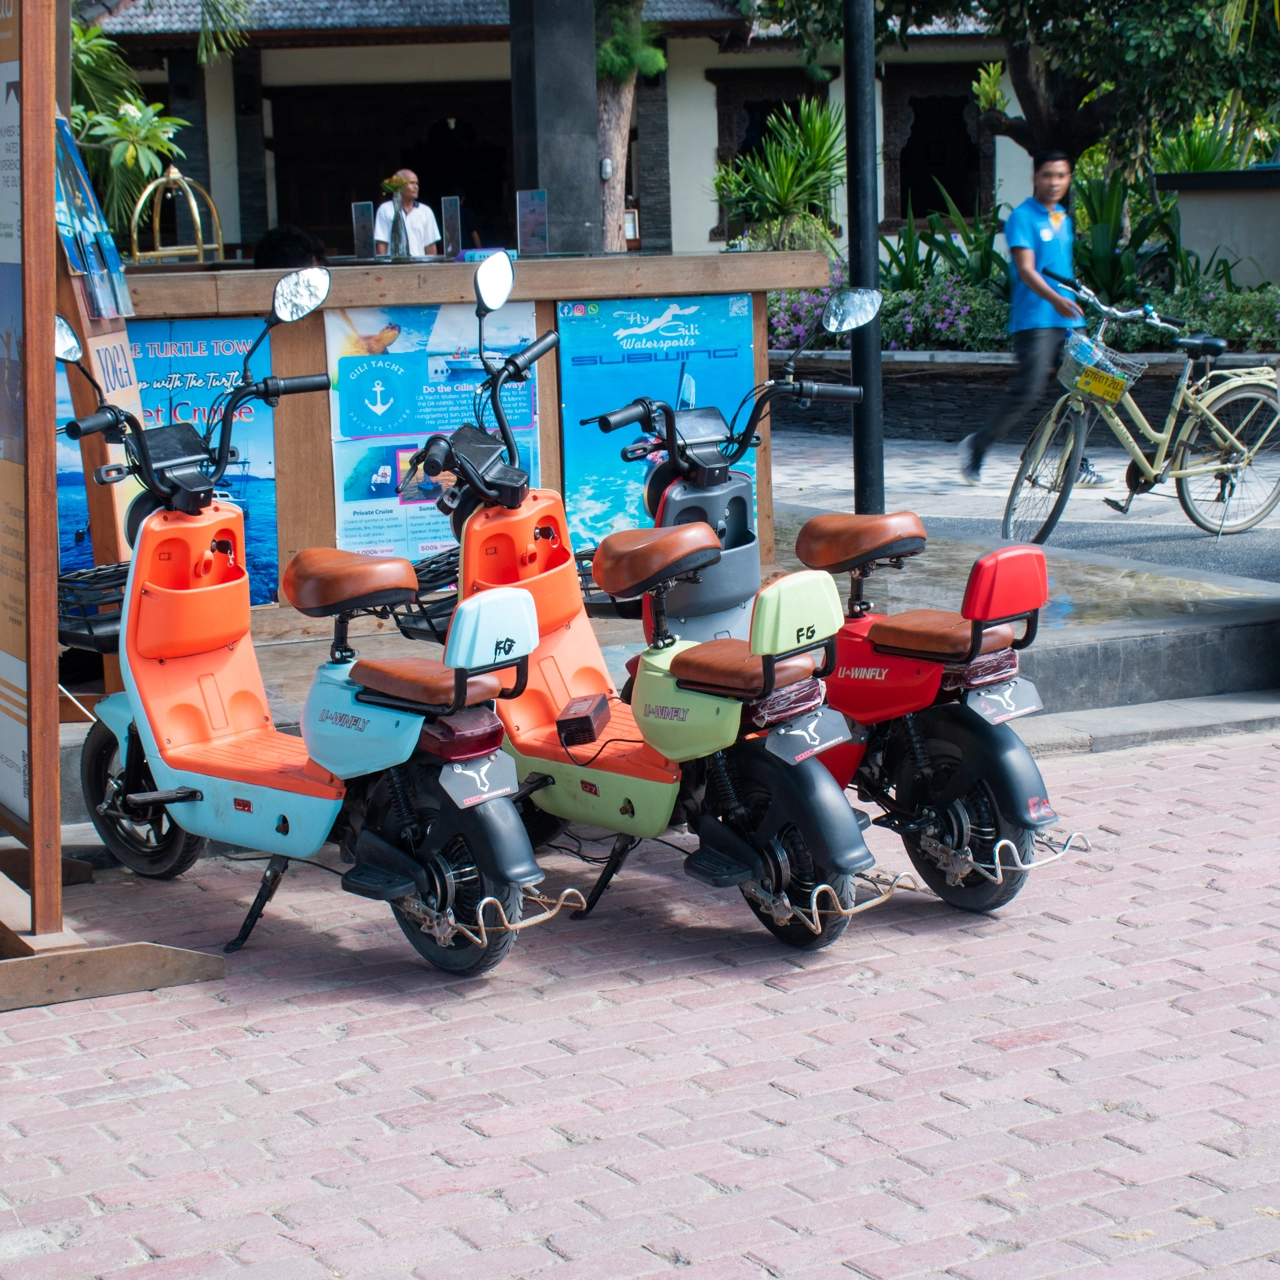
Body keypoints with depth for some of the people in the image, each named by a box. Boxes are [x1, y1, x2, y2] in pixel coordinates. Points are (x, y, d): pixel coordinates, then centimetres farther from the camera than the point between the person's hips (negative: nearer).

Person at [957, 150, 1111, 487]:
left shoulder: (1064, 220, 19)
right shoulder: (1023, 217, -6)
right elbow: (1026, 269, -17)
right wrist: (1055, 299, -32)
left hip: (1069, 319, 7)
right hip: (1035, 320, -7)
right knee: (1027, 391, -14)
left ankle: (1077, 467, 4)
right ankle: (976, 446, 2)